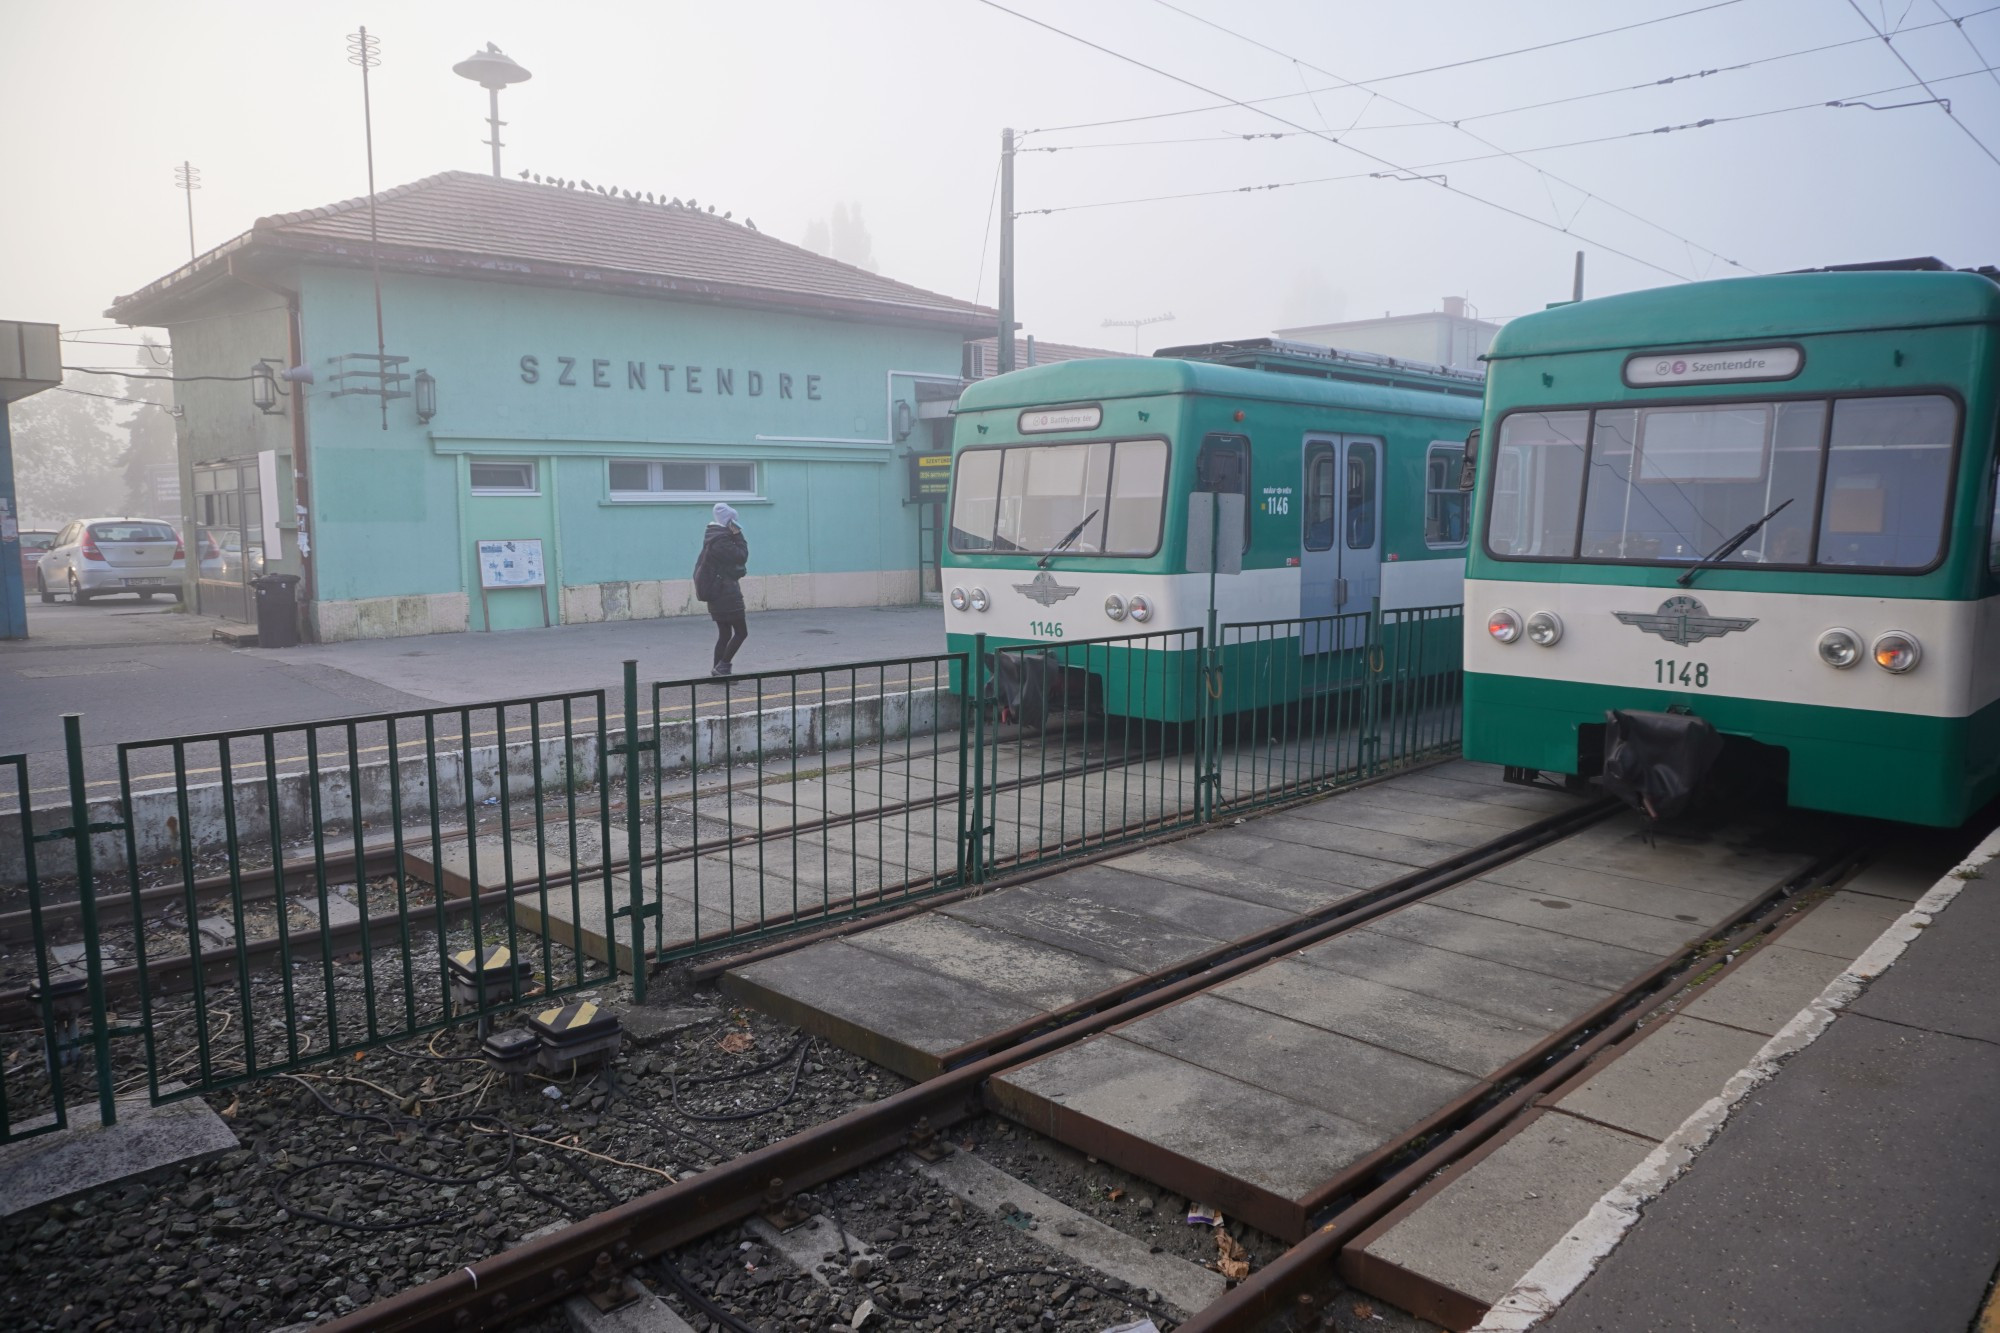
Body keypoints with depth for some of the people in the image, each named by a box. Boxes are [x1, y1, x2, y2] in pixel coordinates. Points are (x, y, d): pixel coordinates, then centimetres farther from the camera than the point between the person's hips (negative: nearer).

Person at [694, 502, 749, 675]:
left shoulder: (714, 538, 15)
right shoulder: (721, 541, -17)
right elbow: (741, 556, -16)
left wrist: (735, 537, 10)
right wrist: (738, 536, -10)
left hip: (716, 594, 10)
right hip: (727, 594, -10)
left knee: (724, 634, 13)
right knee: (741, 632, -5)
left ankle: (718, 671, 12)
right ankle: (723, 666, -7)